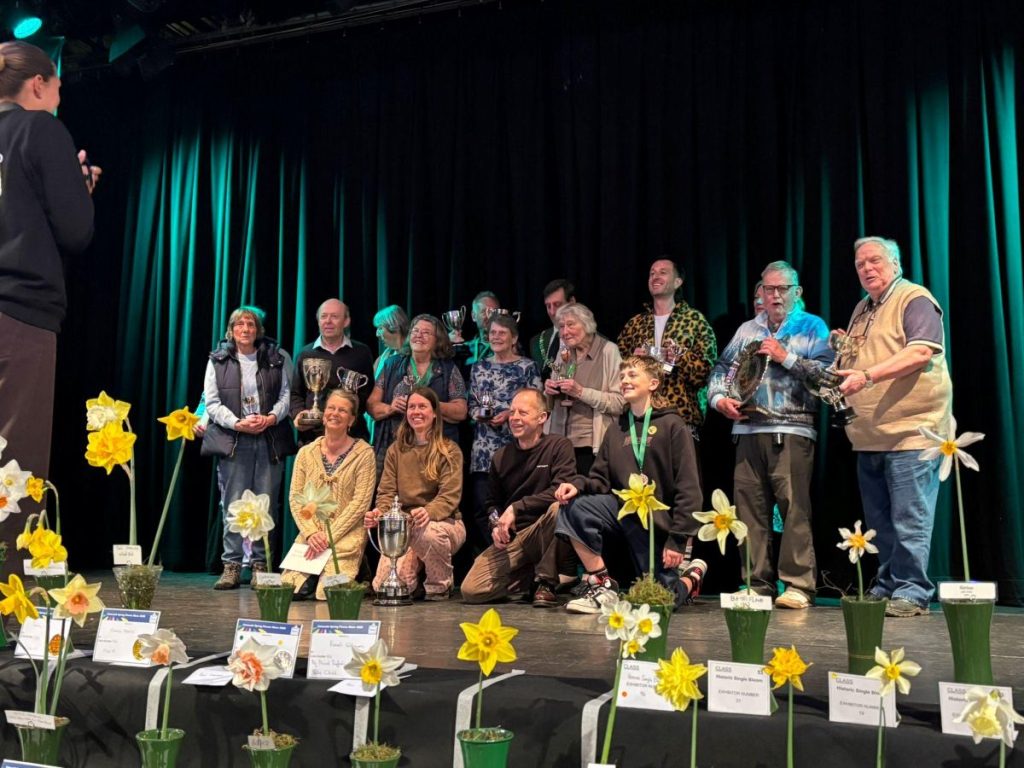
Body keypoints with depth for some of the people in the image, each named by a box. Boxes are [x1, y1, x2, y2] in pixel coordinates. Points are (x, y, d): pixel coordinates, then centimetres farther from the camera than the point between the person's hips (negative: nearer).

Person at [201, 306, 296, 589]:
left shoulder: (277, 358, 10)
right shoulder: (218, 361, 9)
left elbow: (287, 393, 6)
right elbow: (212, 402, 4)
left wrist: (272, 418, -12)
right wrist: (237, 423, -10)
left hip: (270, 439, 0)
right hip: (233, 439, 0)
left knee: (266, 504, 1)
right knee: (232, 504, -1)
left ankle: (260, 564, 10)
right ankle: (231, 566, 7)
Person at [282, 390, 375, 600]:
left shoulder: (363, 453, -4)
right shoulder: (306, 452, 7)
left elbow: (360, 502, -9)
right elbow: (295, 498, 4)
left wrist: (328, 537, -15)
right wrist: (311, 533, -11)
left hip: (345, 537, -3)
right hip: (310, 535, 3)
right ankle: (312, 578, 11)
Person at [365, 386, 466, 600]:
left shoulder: (449, 451, 0)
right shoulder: (396, 450, 12)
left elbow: (449, 496, -11)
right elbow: (386, 492, 6)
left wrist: (429, 512, -33)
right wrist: (380, 512, -19)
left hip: (444, 521, -2)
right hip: (403, 527, 2)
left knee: (428, 533, -40)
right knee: (383, 587, -20)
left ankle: (439, 587, -8)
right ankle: (414, 582, 18)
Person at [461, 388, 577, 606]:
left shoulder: (559, 446, -4)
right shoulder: (501, 457, 9)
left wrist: (517, 508, -19)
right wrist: (496, 525, -3)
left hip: (543, 532, -4)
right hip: (511, 539, 4)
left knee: (559, 507, -37)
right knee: (471, 591, -15)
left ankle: (546, 582, -18)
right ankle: (532, 571, 10)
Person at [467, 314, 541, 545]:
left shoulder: (527, 366, 2)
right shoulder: (479, 367, 14)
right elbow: (471, 405, 16)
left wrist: (509, 414, -14)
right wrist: (480, 414, -5)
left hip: (516, 444, -3)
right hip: (484, 447, 3)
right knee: (481, 506, 0)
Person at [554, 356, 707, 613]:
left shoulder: (672, 425, -5)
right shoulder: (616, 429, 10)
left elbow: (688, 488, -10)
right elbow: (601, 479, 7)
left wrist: (677, 539, -15)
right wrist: (579, 484, -16)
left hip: (658, 523, -4)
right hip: (622, 509, 4)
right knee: (574, 508, -23)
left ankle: (693, 574, 28)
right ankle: (602, 585, -9)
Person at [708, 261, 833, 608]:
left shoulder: (812, 326, 8)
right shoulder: (747, 330, 20)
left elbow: (827, 371, -6)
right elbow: (722, 368, 18)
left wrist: (785, 357, -10)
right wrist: (720, 398, 0)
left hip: (793, 430, -4)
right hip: (748, 428, 4)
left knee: (794, 506, -9)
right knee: (750, 507, 3)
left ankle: (798, 584, -2)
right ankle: (756, 583, 11)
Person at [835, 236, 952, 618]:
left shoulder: (915, 299, -4)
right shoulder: (862, 310, 21)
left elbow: (921, 351, -20)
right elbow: (852, 362, 31)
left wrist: (868, 375, -27)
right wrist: (842, 354, 8)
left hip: (909, 431, -8)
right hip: (869, 436, 8)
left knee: (909, 520, -6)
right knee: (879, 522, 12)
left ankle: (911, 592, 1)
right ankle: (886, 587, 20)